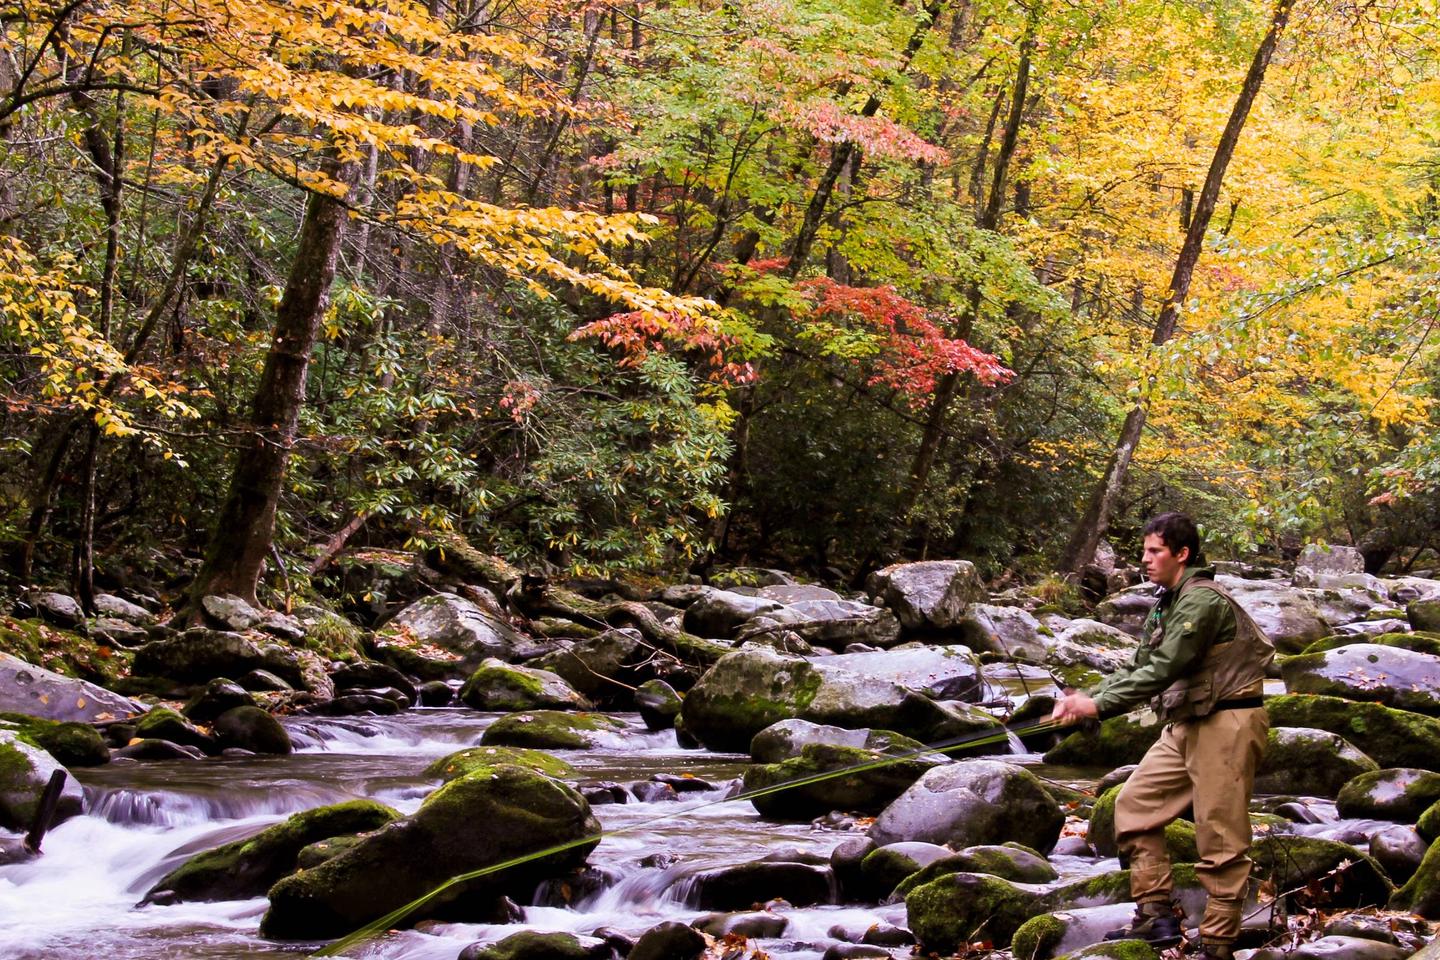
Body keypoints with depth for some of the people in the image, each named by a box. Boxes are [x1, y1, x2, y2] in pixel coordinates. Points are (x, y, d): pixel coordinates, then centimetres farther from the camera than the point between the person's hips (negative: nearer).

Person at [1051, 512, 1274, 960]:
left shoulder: (1201, 600, -17)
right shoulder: (1165, 604, 14)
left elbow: (1162, 670, -23)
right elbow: (1138, 667, 13)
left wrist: (1100, 705, -23)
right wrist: (1085, 696, -1)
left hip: (1227, 724, -10)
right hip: (1186, 725, 10)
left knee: (1219, 838, -6)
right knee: (1134, 805, 9)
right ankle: (1156, 917, 13)